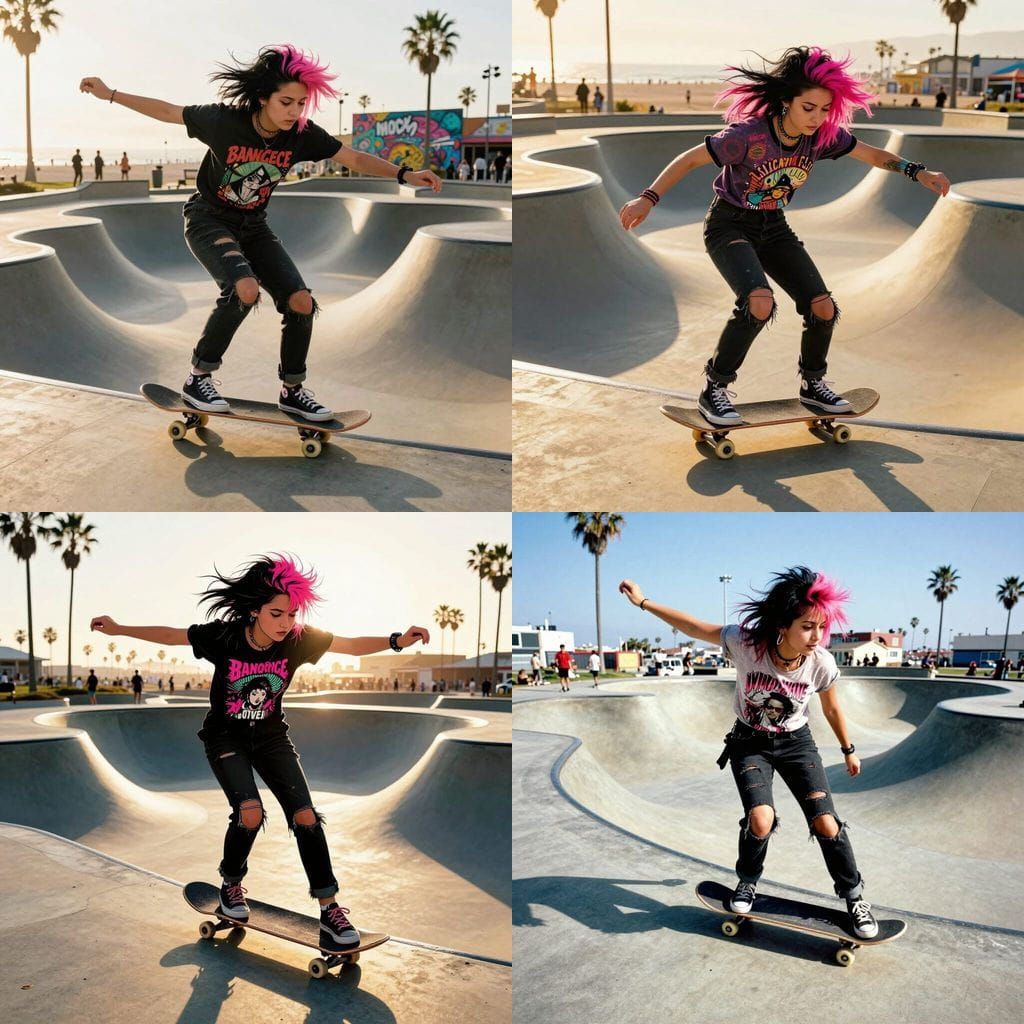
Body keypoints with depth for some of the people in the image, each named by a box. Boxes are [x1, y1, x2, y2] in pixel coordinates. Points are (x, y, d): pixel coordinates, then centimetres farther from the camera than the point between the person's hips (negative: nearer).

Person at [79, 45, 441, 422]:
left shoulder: (302, 134, -14)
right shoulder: (224, 121, -23)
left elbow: (355, 159, -8)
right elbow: (167, 112, -10)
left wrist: (404, 174, -20)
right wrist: (110, 94, -9)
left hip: (253, 227, 5)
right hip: (208, 219, -5)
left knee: (301, 302, -9)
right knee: (245, 289, -31)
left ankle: (291, 390, 12)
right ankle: (198, 378, -15)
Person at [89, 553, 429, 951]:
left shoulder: (299, 639, -19)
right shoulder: (224, 636, -23)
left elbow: (353, 645, -17)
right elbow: (170, 635, -9)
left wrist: (397, 641, -33)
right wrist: (119, 629, -8)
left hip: (270, 737, 2)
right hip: (226, 738, -2)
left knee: (305, 816, -10)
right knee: (250, 812, -23)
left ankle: (330, 911, -3)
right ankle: (231, 885, 6)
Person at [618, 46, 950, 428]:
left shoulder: (823, 135, -11)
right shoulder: (750, 135, -28)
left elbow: (873, 155, 2)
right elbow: (690, 160, -21)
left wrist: (918, 172, -10)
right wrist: (648, 198, -30)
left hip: (773, 227, 6)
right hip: (729, 226, -6)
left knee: (823, 308, -4)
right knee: (760, 302, -32)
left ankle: (812, 384, 23)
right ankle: (714, 391, -15)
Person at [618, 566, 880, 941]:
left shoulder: (821, 663, -23)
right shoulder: (744, 642, -29)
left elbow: (832, 709, -2)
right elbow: (694, 627, -16)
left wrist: (849, 750, 12)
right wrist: (643, 602, -10)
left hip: (796, 743, 1)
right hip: (750, 743, -1)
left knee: (826, 824, -11)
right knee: (761, 820, -22)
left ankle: (854, 896, 14)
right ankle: (748, 881, 11)